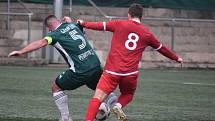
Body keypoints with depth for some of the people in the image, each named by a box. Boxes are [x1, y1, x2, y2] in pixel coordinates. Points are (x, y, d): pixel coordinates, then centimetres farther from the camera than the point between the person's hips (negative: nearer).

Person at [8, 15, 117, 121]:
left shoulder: (55, 34, -3)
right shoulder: (73, 25, 13)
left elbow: (41, 43, -21)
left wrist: (20, 52, -27)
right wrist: (69, 21, 51)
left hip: (80, 71, -5)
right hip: (96, 66, 6)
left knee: (56, 87, 15)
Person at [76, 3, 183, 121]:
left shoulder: (119, 24, 5)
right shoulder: (147, 34, 12)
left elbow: (100, 26, 10)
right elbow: (161, 48, 25)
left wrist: (84, 23, 26)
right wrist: (176, 58, 40)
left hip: (112, 71, -2)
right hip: (130, 74, 2)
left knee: (97, 98, -4)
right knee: (128, 94, 26)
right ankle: (119, 106, -5)